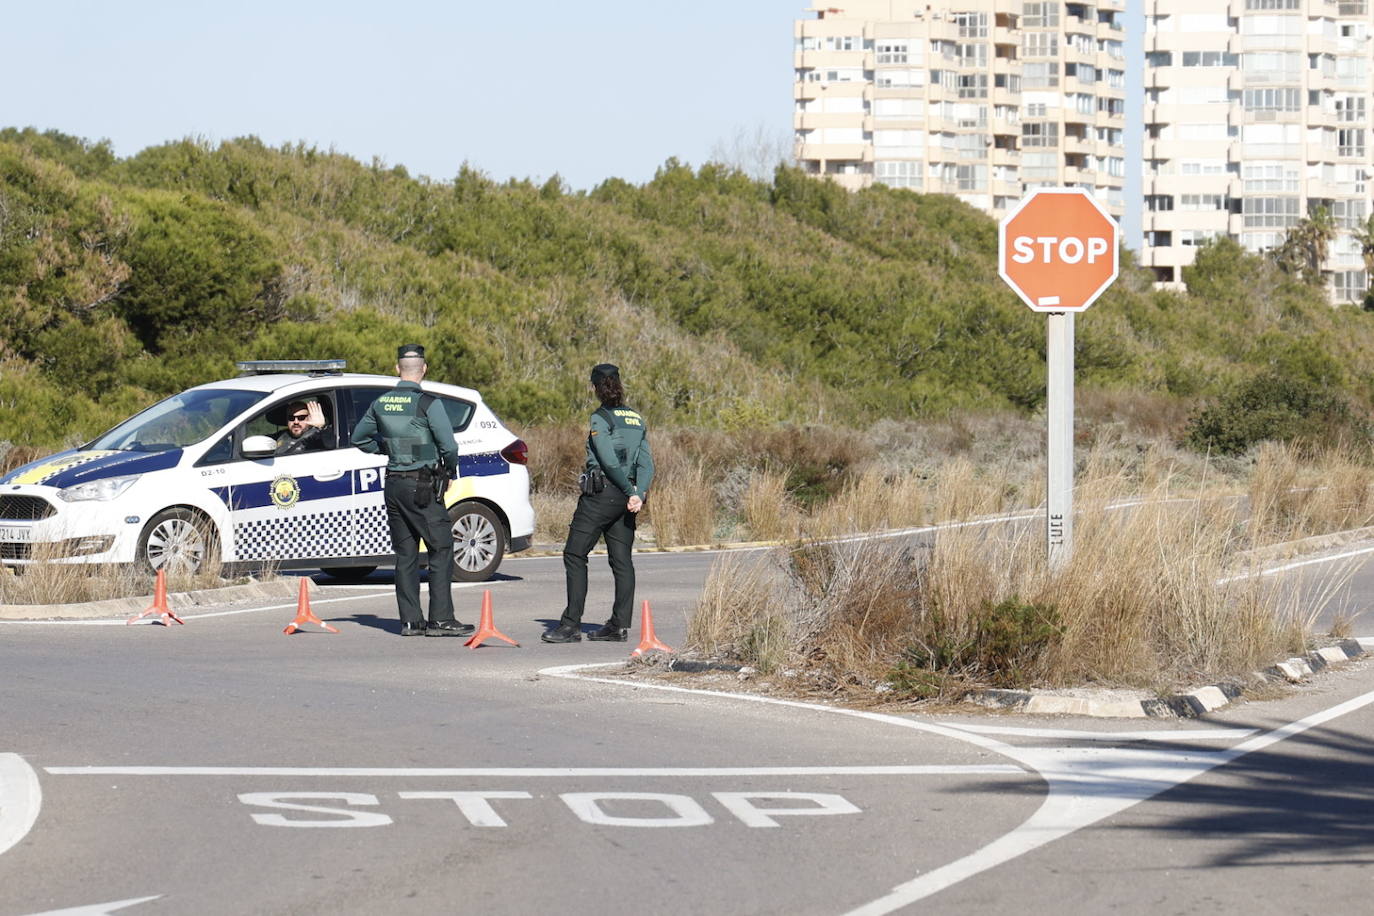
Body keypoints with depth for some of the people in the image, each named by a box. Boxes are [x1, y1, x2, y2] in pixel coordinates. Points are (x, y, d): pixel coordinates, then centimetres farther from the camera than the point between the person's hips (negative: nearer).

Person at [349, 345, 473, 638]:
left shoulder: (381, 404, 6)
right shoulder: (427, 404, -12)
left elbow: (358, 438, 18)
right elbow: (449, 446, -15)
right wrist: (450, 470, 4)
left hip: (393, 486, 6)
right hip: (421, 487, -6)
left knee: (405, 553, 11)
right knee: (441, 550, -1)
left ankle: (410, 620, 10)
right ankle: (440, 619, -7)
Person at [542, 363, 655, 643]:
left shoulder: (599, 419, -8)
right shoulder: (637, 420, 13)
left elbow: (610, 461, -16)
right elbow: (646, 463, 5)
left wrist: (631, 493, -9)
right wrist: (639, 494, -6)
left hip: (600, 494, -7)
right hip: (626, 497, 7)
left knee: (574, 555, -3)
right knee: (621, 560, 8)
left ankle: (571, 623, -8)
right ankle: (620, 624, 6)